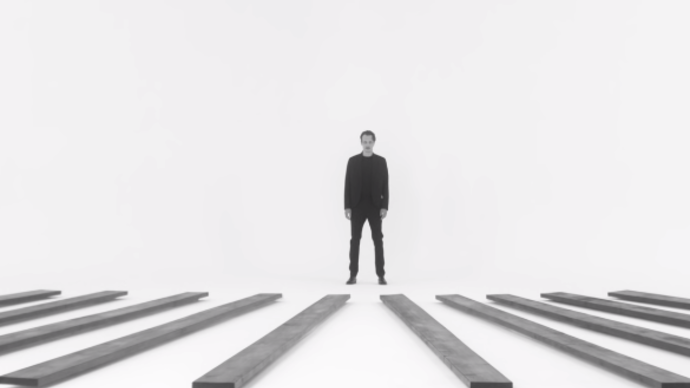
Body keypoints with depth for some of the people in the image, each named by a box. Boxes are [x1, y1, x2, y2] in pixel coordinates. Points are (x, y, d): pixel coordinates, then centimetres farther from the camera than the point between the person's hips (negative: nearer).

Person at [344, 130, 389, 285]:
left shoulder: (381, 161, 4)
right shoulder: (353, 161, 4)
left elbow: (385, 185, 2)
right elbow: (348, 185, 2)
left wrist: (385, 206, -7)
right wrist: (347, 206, -5)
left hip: (375, 206, 0)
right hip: (357, 206, 0)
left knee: (378, 240, 0)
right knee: (355, 240, 2)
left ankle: (381, 275, 6)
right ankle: (353, 274, 8)